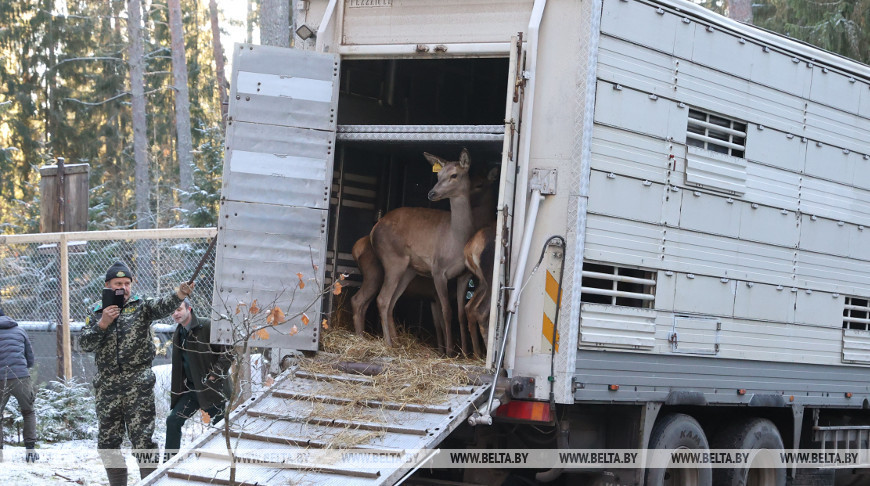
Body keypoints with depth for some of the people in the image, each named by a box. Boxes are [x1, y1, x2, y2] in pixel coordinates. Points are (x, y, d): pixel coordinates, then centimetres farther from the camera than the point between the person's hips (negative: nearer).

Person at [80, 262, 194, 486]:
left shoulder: (141, 306, 4)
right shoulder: (96, 312, 12)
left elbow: (162, 306, -17)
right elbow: (85, 343, 3)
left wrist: (179, 295, -38)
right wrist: (102, 324, -13)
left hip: (138, 383, -4)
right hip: (107, 386, 4)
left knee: (142, 438, -9)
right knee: (107, 441, 9)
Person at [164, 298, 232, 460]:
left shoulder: (208, 327, -13)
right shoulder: (179, 334, 11)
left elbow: (227, 353, -13)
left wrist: (213, 376, -16)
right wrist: (177, 389, 16)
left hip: (212, 388, -7)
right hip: (191, 389, 7)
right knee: (173, 421, 0)